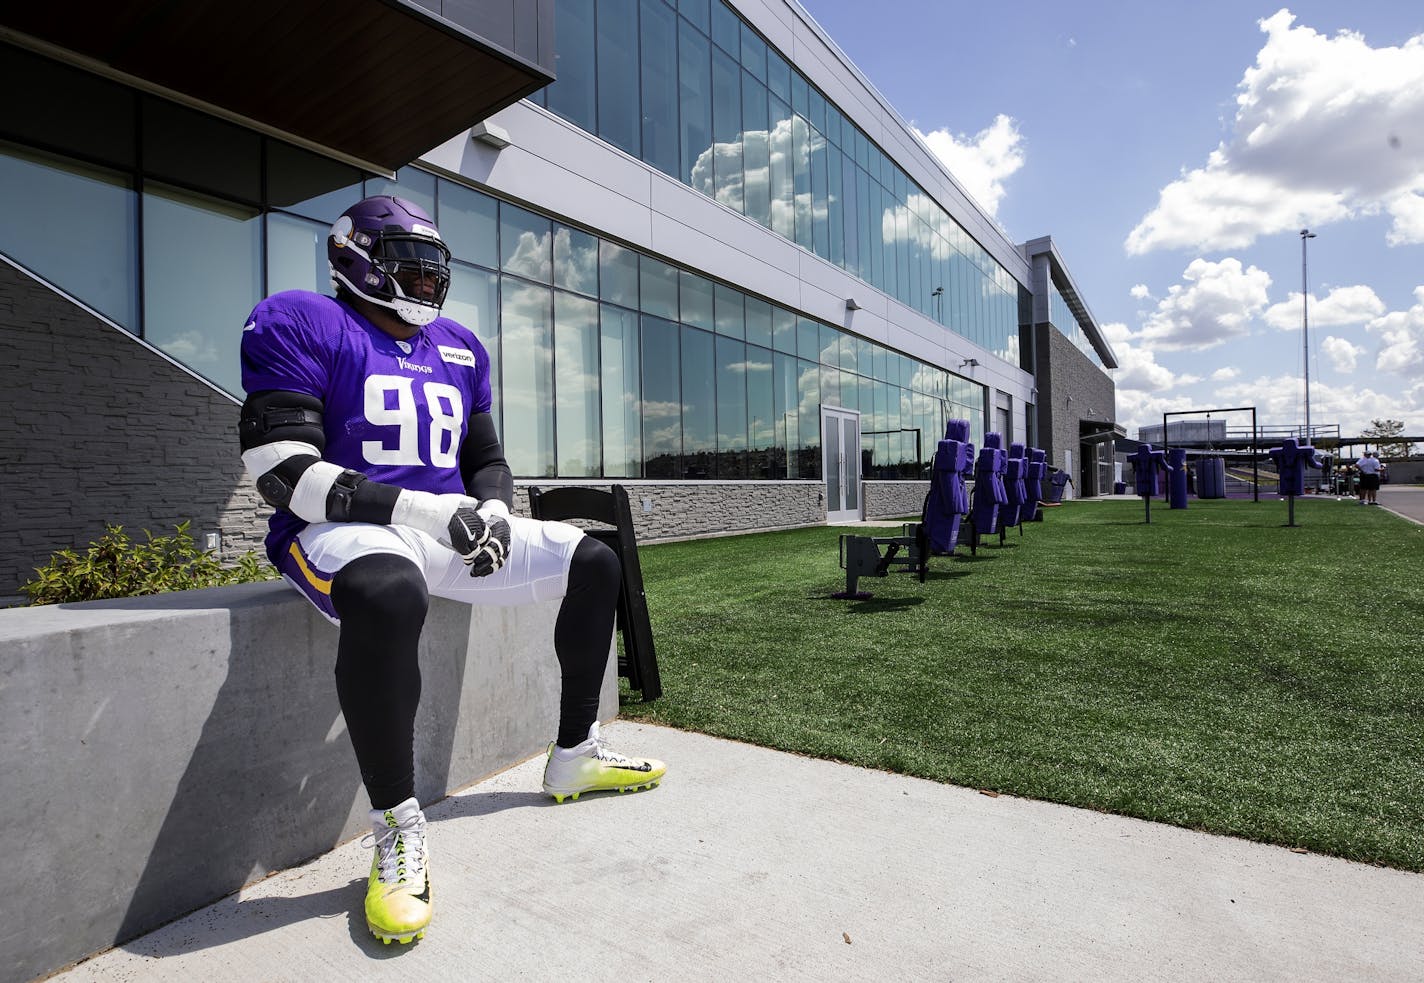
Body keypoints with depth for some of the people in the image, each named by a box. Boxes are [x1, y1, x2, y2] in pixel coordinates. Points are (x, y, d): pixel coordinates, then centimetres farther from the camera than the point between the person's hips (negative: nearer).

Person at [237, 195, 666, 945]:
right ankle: (397, 831, -21)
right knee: (389, 595, -43)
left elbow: (488, 461, 19)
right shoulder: (302, 325, -4)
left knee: (594, 564, 3)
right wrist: (425, 510, -23)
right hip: (343, 529, -7)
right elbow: (281, 472, -15)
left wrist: (490, 514, -5)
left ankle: (574, 757, 13)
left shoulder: (459, 349, 16)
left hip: (449, 529, 7)